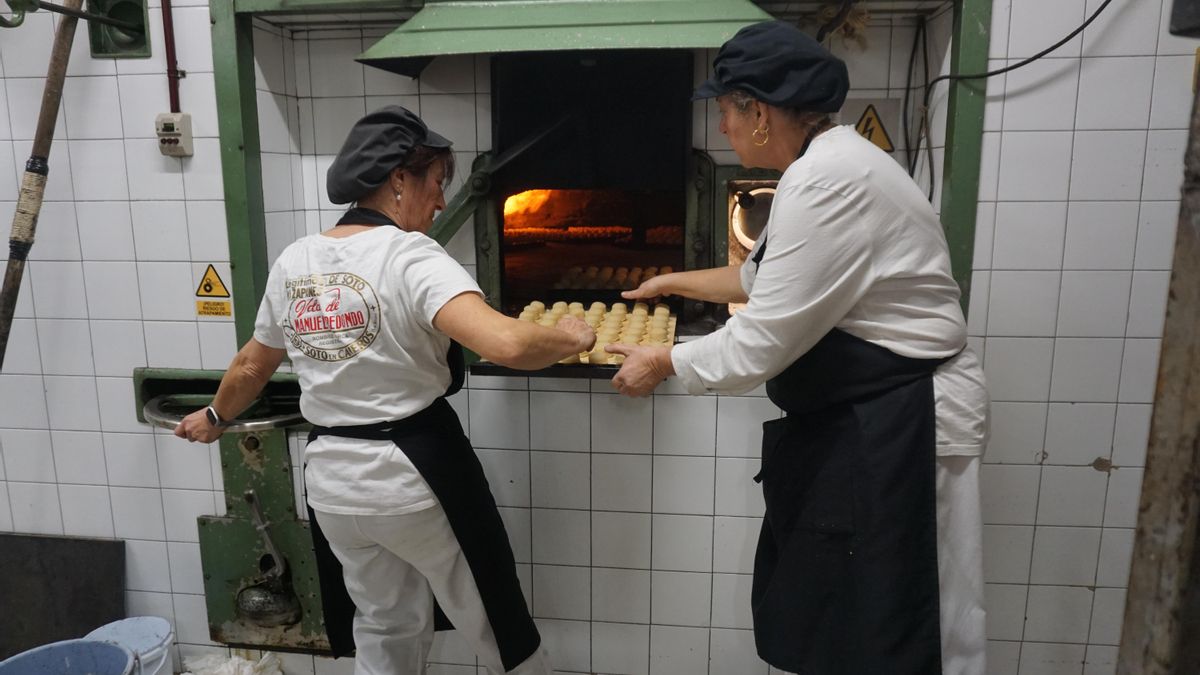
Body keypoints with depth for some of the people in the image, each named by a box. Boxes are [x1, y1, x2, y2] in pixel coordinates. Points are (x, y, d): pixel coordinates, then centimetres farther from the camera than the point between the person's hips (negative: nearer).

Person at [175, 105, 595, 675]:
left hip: (332, 480, 6)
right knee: (493, 622, 16)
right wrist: (570, 338, -13)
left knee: (386, 628, 25)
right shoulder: (410, 257, -17)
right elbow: (505, 344, -32)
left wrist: (215, 418, 34)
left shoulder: (293, 261, 2)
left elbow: (252, 366, 15)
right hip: (415, 472, -6)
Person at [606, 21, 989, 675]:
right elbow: (766, 277, 25)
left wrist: (662, 363, -7)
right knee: (819, 612, 21)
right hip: (854, 417, 10)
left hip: (896, 428, -10)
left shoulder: (827, 185, -24)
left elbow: (759, 346, -23)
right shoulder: (825, 164, 10)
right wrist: (677, 282, 33)